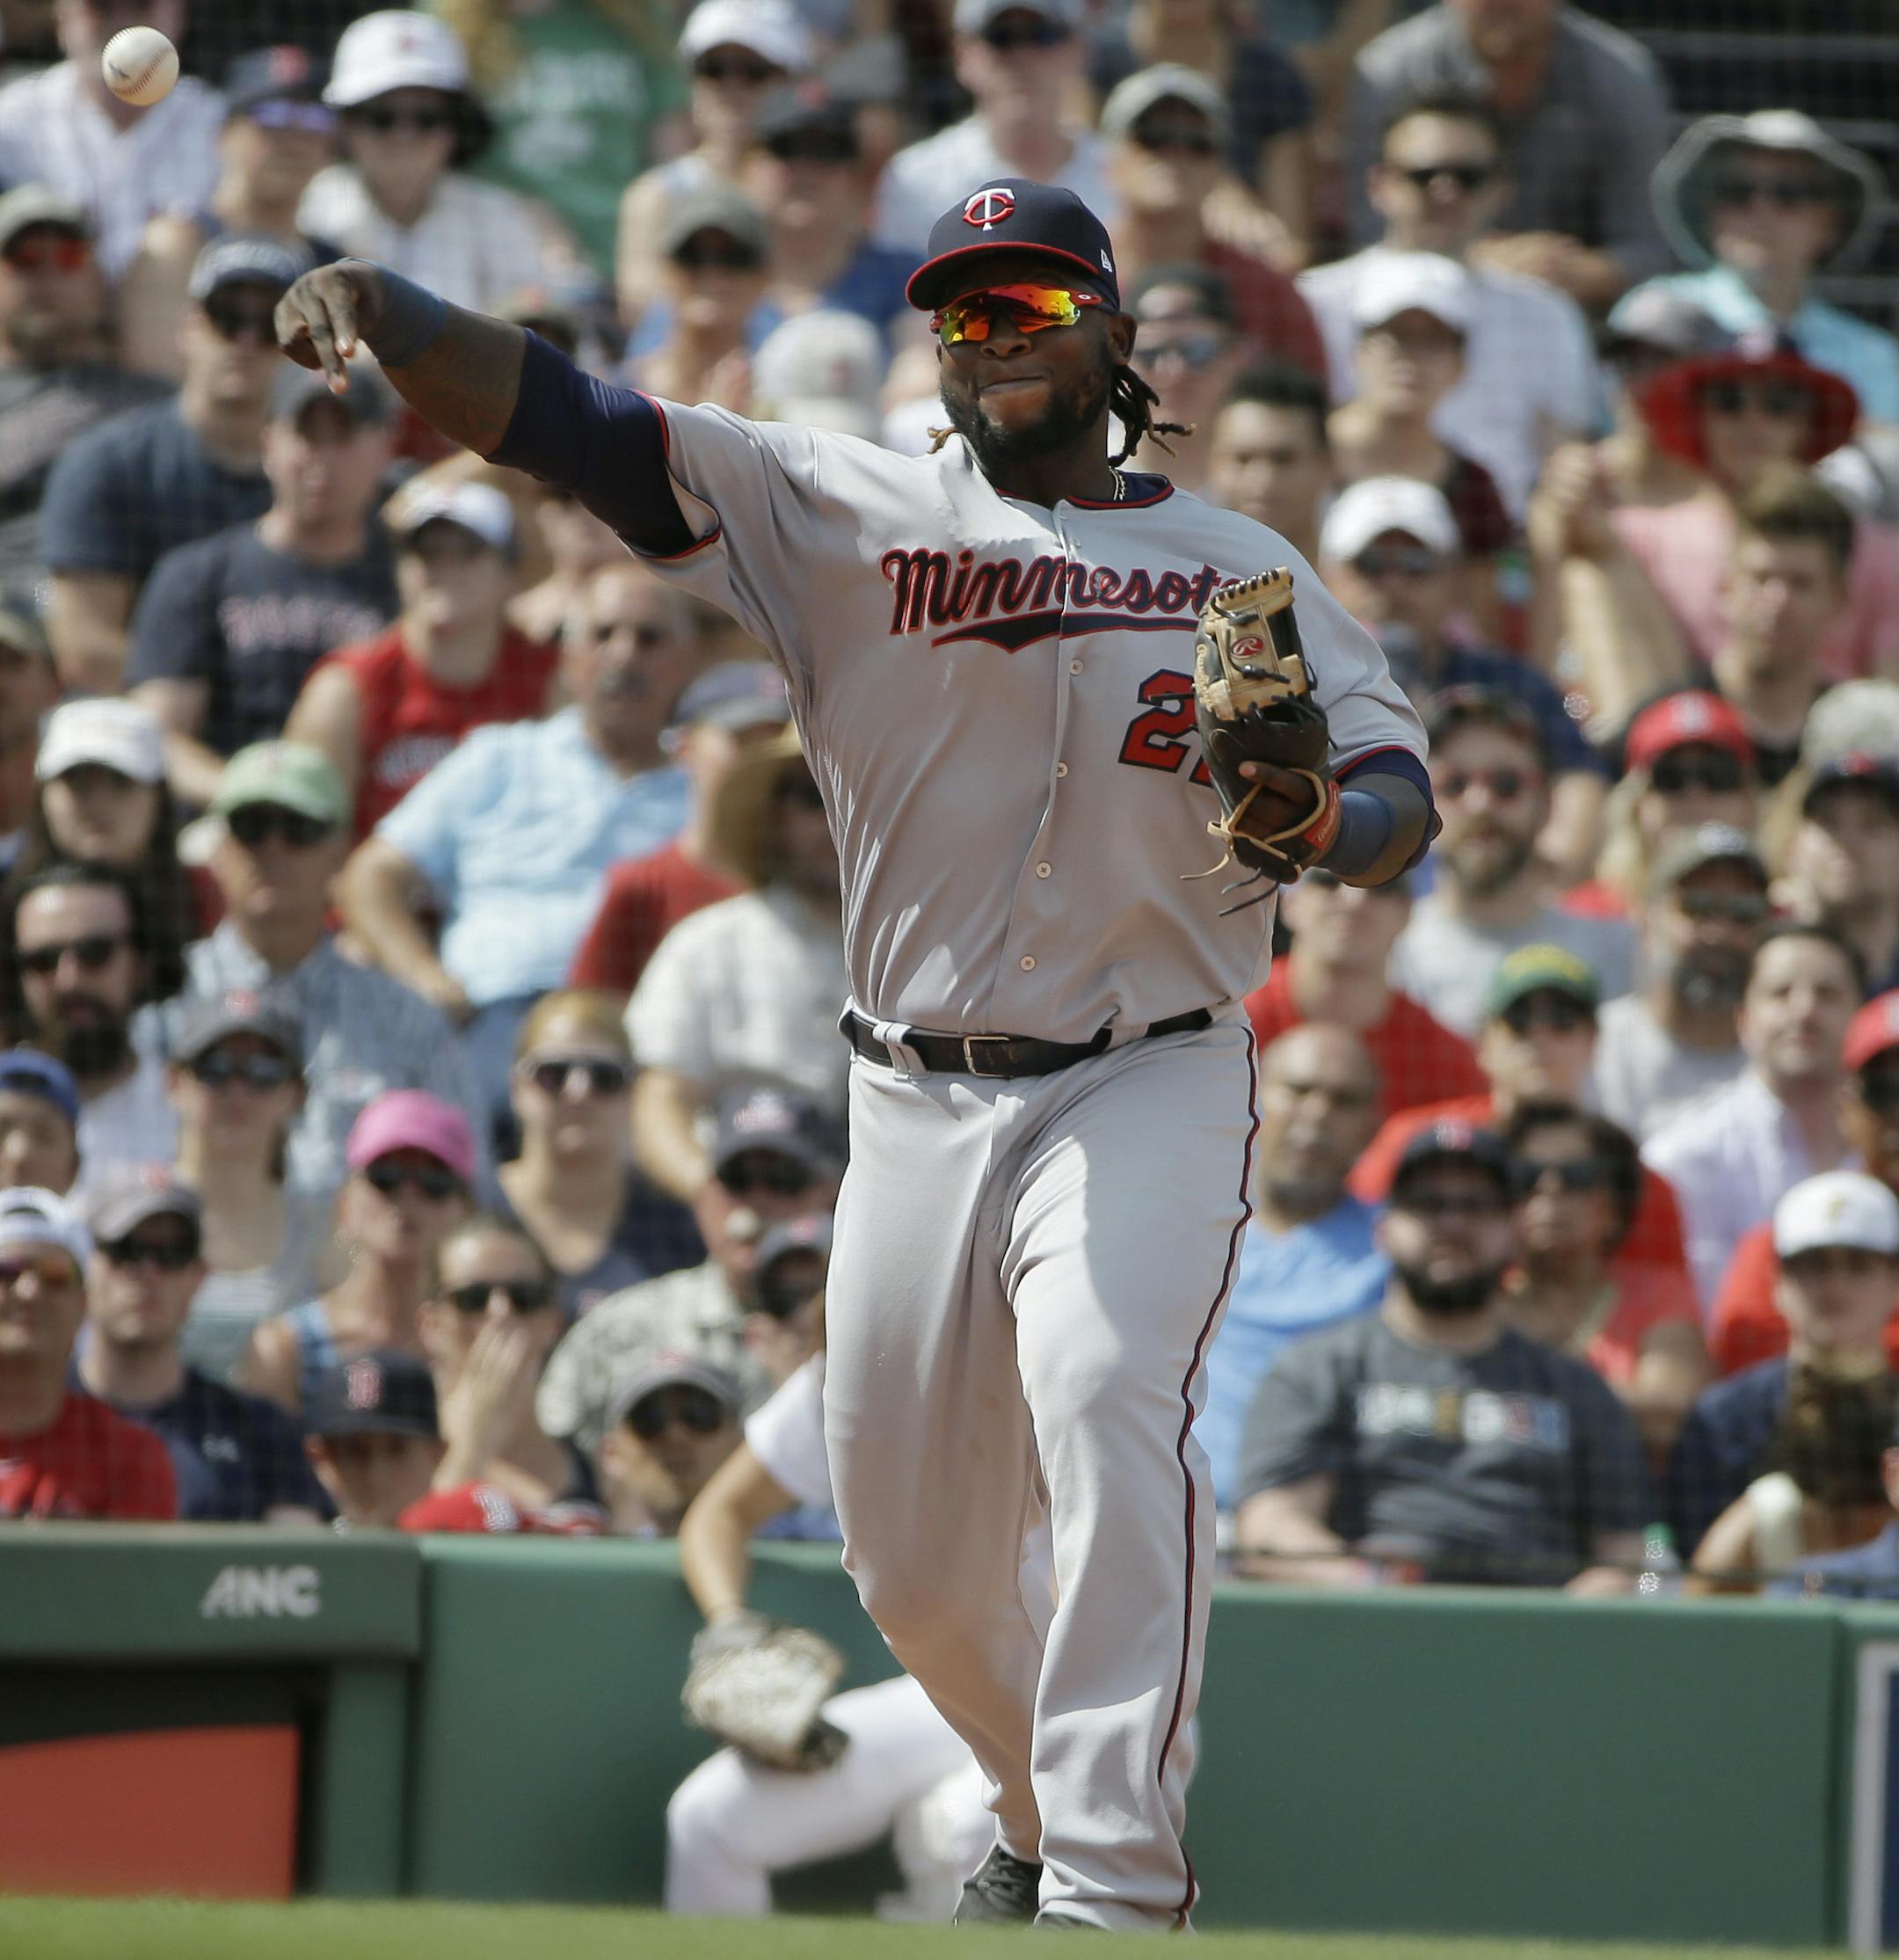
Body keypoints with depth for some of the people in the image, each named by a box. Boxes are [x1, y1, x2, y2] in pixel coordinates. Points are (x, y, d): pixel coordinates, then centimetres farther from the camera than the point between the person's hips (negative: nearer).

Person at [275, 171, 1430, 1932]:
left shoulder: (1242, 568, 7)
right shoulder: (841, 511, 5)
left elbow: (1399, 795, -1)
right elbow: (574, 425, -6)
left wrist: (1322, 824, -26)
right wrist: (380, 313, -24)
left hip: (1145, 1084, -3)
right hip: (916, 1104, 3)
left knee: (1106, 1392, -28)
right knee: (906, 1543, 8)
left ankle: (1119, 1883, -34)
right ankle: (1042, 1812, 37)